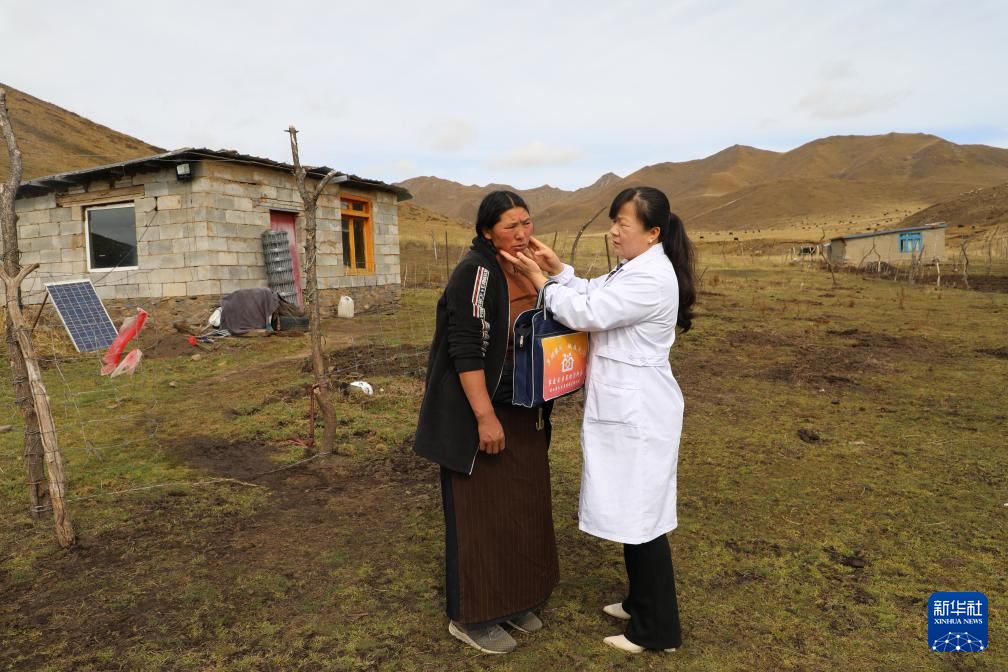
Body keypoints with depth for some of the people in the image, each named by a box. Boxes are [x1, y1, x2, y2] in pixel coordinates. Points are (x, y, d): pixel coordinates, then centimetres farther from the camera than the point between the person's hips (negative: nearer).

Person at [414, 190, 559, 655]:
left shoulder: (529, 271, 7)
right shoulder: (476, 272, -18)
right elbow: (465, 349, -22)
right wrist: (486, 416, -24)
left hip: (523, 411, 8)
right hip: (479, 411, -8)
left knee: (521, 507, 16)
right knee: (480, 512, 3)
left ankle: (511, 599, 35)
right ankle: (470, 616, 22)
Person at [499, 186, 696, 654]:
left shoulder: (652, 278, -21)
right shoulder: (634, 270, 12)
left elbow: (586, 313, -22)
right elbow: (592, 294, 16)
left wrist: (539, 278, -12)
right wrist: (557, 268, 1)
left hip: (640, 414, -10)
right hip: (625, 409, 10)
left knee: (641, 515, 2)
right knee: (631, 510, 20)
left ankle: (657, 630, 20)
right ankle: (641, 603, 38)